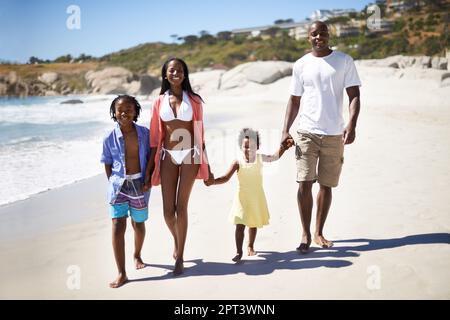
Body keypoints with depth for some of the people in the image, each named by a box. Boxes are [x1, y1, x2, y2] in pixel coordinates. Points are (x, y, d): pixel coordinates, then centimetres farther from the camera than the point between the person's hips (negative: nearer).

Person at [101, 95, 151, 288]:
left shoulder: (144, 133, -4)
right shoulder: (110, 138, -5)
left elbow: (150, 157, 3)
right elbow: (108, 165, 3)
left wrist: (148, 181, -5)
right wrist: (113, 184, -2)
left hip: (139, 184, 1)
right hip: (119, 184, -1)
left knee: (139, 224, 16)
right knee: (117, 227, -9)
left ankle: (137, 255, 45)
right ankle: (121, 273, -3)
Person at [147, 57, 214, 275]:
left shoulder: (194, 100, 5)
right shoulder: (159, 101, 7)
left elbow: (199, 134, 6)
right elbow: (155, 136, 7)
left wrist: (206, 166, 5)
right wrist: (149, 167, 4)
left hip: (189, 155, -1)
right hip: (168, 156, 1)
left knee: (181, 207, -4)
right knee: (168, 211, 0)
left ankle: (180, 258, 8)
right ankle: (177, 240, 33)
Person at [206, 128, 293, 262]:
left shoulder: (260, 158, -4)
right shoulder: (238, 162, -13)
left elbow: (275, 157, 11)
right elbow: (226, 178, -16)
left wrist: (283, 147, -1)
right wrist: (213, 181, -30)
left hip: (257, 197, 3)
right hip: (243, 197, -3)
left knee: (254, 224, 16)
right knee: (240, 225, -8)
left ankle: (250, 246, 36)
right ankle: (239, 251, 1)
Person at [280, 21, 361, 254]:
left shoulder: (344, 61, 3)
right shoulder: (301, 65, 7)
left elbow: (354, 96, 0)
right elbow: (294, 100, 10)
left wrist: (352, 125, -15)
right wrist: (285, 131, 0)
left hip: (334, 134, 0)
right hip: (307, 132, 0)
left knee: (326, 185, 8)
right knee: (304, 184, -7)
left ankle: (319, 233, 22)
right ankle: (306, 234, 7)